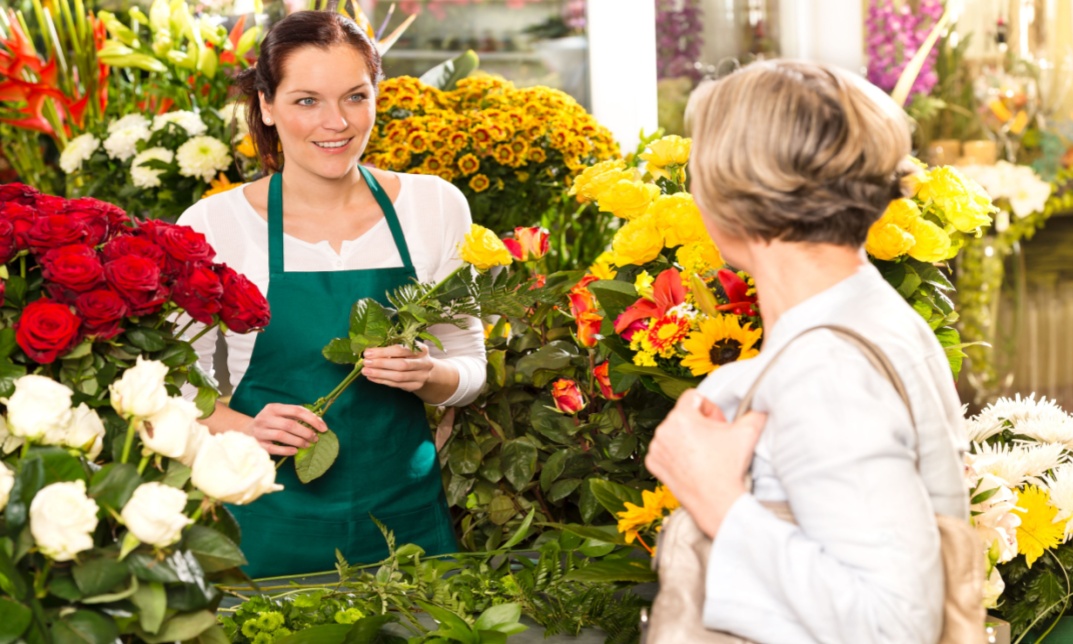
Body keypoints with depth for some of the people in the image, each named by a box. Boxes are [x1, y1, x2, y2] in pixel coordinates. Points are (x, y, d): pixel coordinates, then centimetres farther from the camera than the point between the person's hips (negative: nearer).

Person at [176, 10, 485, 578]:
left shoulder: (436, 206, 0)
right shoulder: (212, 226, -7)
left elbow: (469, 366, 6)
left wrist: (428, 375, -15)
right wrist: (245, 428, -19)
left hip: (408, 515, 2)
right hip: (271, 527, -2)